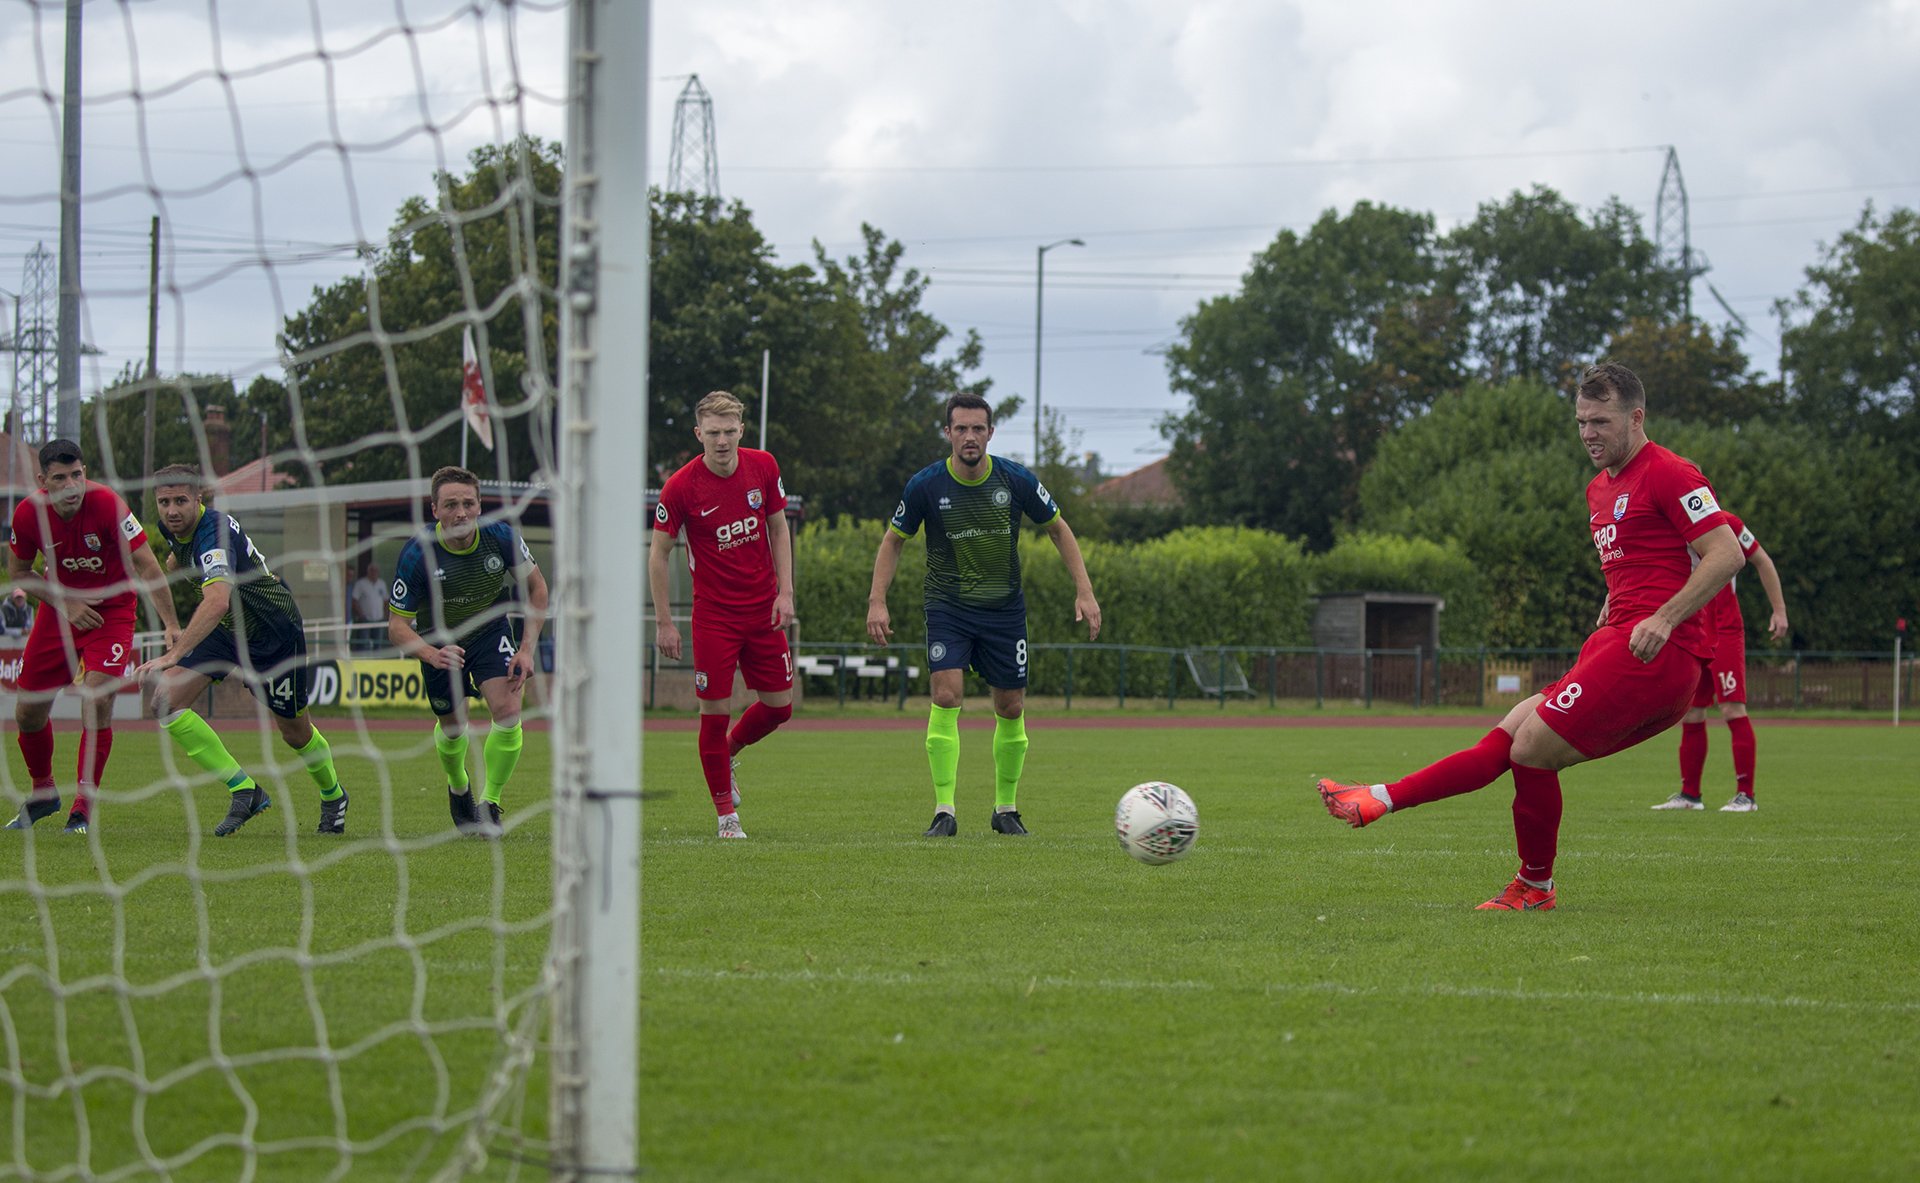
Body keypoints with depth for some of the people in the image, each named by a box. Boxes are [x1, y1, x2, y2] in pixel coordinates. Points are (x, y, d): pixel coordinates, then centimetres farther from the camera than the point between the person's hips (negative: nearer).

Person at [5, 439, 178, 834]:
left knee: (98, 701, -21)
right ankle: (42, 794, 31)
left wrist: (172, 626, -30)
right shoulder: (28, 513, -17)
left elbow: (146, 568, -24)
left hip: (111, 609, -3)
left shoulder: (107, 504, -27)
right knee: (28, 712, 4)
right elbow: (18, 571, 1)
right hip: (59, 606, 4)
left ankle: (83, 809, -10)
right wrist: (64, 603, -12)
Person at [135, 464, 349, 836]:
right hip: (225, 629, 7)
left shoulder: (214, 535, -36)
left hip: (274, 631, -7)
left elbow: (217, 602, -54)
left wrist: (174, 655, -62)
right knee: (166, 702, -14)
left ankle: (332, 795, 44)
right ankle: (243, 790, -11)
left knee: (295, 732, 12)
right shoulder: (174, 529, -9)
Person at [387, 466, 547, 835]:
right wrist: (433, 655, -43)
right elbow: (397, 626, -24)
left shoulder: (501, 537, -23)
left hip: (491, 629, 0)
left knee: (508, 713, -20)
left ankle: (491, 805, -3)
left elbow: (536, 587, -5)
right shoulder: (417, 555, -29)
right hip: (439, 641, 0)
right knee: (452, 727, 12)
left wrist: (528, 649, -13)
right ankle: (458, 787, 47)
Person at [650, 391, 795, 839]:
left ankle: (730, 750, 38)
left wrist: (785, 591, 0)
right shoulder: (680, 487, -14)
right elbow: (658, 553, -5)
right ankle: (726, 813, 7)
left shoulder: (763, 466, -4)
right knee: (715, 711, -6)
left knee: (778, 707, 7)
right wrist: (664, 622, -7)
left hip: (763, 610, 4)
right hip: (713, 614, -4)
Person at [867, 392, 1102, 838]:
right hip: (948, 608, -2)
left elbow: (1058, 529, 5)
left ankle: (1006, 809, 23)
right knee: (946, 696, -19)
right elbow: (894, 541, 3)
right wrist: (877, 601, -7)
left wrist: (1084, 591, -2)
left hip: (1004, 608, 2)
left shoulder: (1016, 480, -9)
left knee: (1011, 708, 5)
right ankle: (944, 812, -16)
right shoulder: (925, 485, -11)